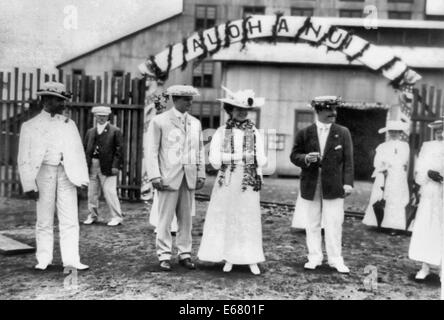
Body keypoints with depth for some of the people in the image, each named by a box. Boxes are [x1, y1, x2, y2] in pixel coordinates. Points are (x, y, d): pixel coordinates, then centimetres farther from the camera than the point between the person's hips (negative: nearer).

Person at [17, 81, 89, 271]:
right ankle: (43, 260, 16)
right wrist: (29, 185, -4)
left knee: (70, 220, -2)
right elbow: (24, 158, 3)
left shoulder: (69, 124, 12)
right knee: (44, 220, 6)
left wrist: (82, 178, -2)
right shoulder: (30, 126, 5)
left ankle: (71, 260, 2)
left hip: (66, 174, 2)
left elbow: (78, 152, 8)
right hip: (45, 173, -1)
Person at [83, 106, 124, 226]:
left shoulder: (115, 131, 1)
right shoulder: (90, 132, 15)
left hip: (107, 167, -5)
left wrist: (116, 166, -12)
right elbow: (85, 149, 15)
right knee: (92, 193, 11)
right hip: (92, 166, 5)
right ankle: (93, 215, 26)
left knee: (110, 192, -6)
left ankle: (117, 217, 6)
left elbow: (119, 149, -4)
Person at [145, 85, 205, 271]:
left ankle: (185, 254, 17)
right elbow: (152, 151, -3)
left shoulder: (196, 123, 14)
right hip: (168, 177, -4)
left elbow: (200, 151, 15)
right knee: (166, 218, -1)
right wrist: (155, 176, -11)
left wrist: (201, 175, 9)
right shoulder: (159, 121, 0)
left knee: (186, 218, 8)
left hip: (189, 178, 4)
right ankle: (164, 256, 9)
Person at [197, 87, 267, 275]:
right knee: (225, 217, 2)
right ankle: (228, 258, 14)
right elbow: (215, 160, -7)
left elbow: (260, 159, 6)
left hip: (249, 180, 1)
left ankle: (252, 260, 11)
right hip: (226, 181, -1)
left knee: (249, 218, 3)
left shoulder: (254, 132, 7)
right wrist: (243, 157, -11)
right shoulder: (222, 132, 3)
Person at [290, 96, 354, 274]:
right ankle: (314, 258, 21)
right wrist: (306, 158, -16)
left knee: (334, 224, 1)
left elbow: (348, 160, 1)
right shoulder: (305, 133, 4)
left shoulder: (343, 133, 4)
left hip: (334, 186, -1)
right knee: (312, 224, 9)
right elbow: (294, 155, 5)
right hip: (310, 186, 1)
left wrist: (348, 182, -7)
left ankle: (336, 259, 13)